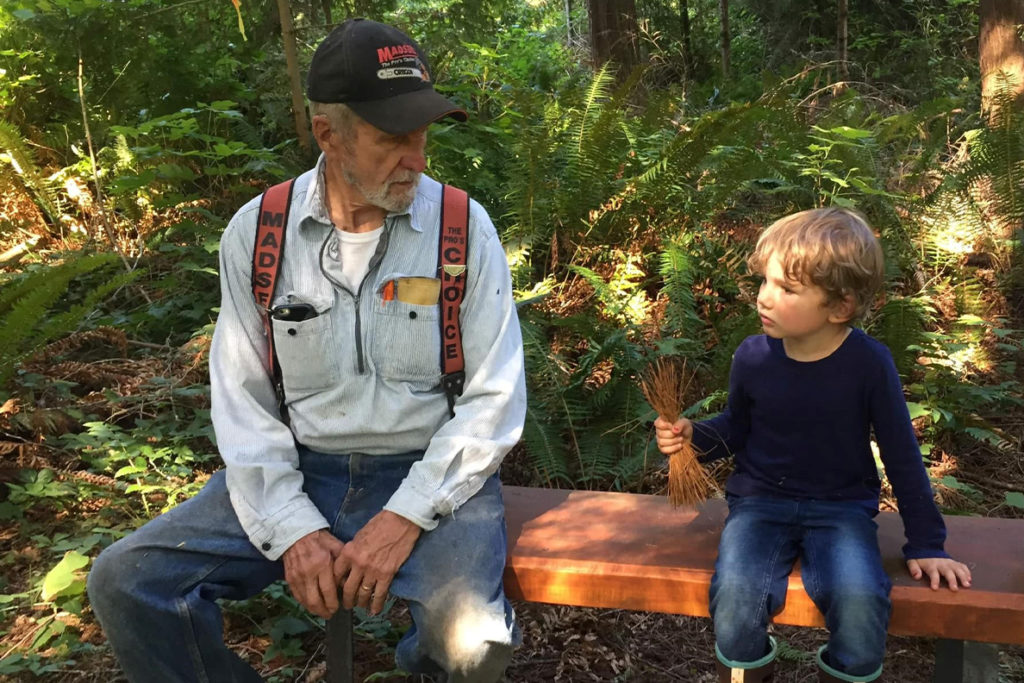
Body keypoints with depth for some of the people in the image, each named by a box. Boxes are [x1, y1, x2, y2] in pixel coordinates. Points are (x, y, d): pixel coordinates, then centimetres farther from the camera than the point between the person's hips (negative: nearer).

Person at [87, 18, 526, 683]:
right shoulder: (255, 232, -1)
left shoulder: (464, 228, -8)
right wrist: (292, 527, -10)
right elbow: (241, 397, 2)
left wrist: (405, 516, -17)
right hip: (298, 470, 3)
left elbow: (496, 399, -8)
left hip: (430, 472, -2)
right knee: (125, 582, -10)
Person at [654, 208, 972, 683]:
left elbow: (902, 456, -1)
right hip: (760, 501, 1)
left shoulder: (869, 363, -12)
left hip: (841, 506, -1)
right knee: (736, 595, -28)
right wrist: (692, 435, -10)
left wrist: (925, 545, 2)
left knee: (860, 599, -30)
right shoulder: (752, 357, -7)